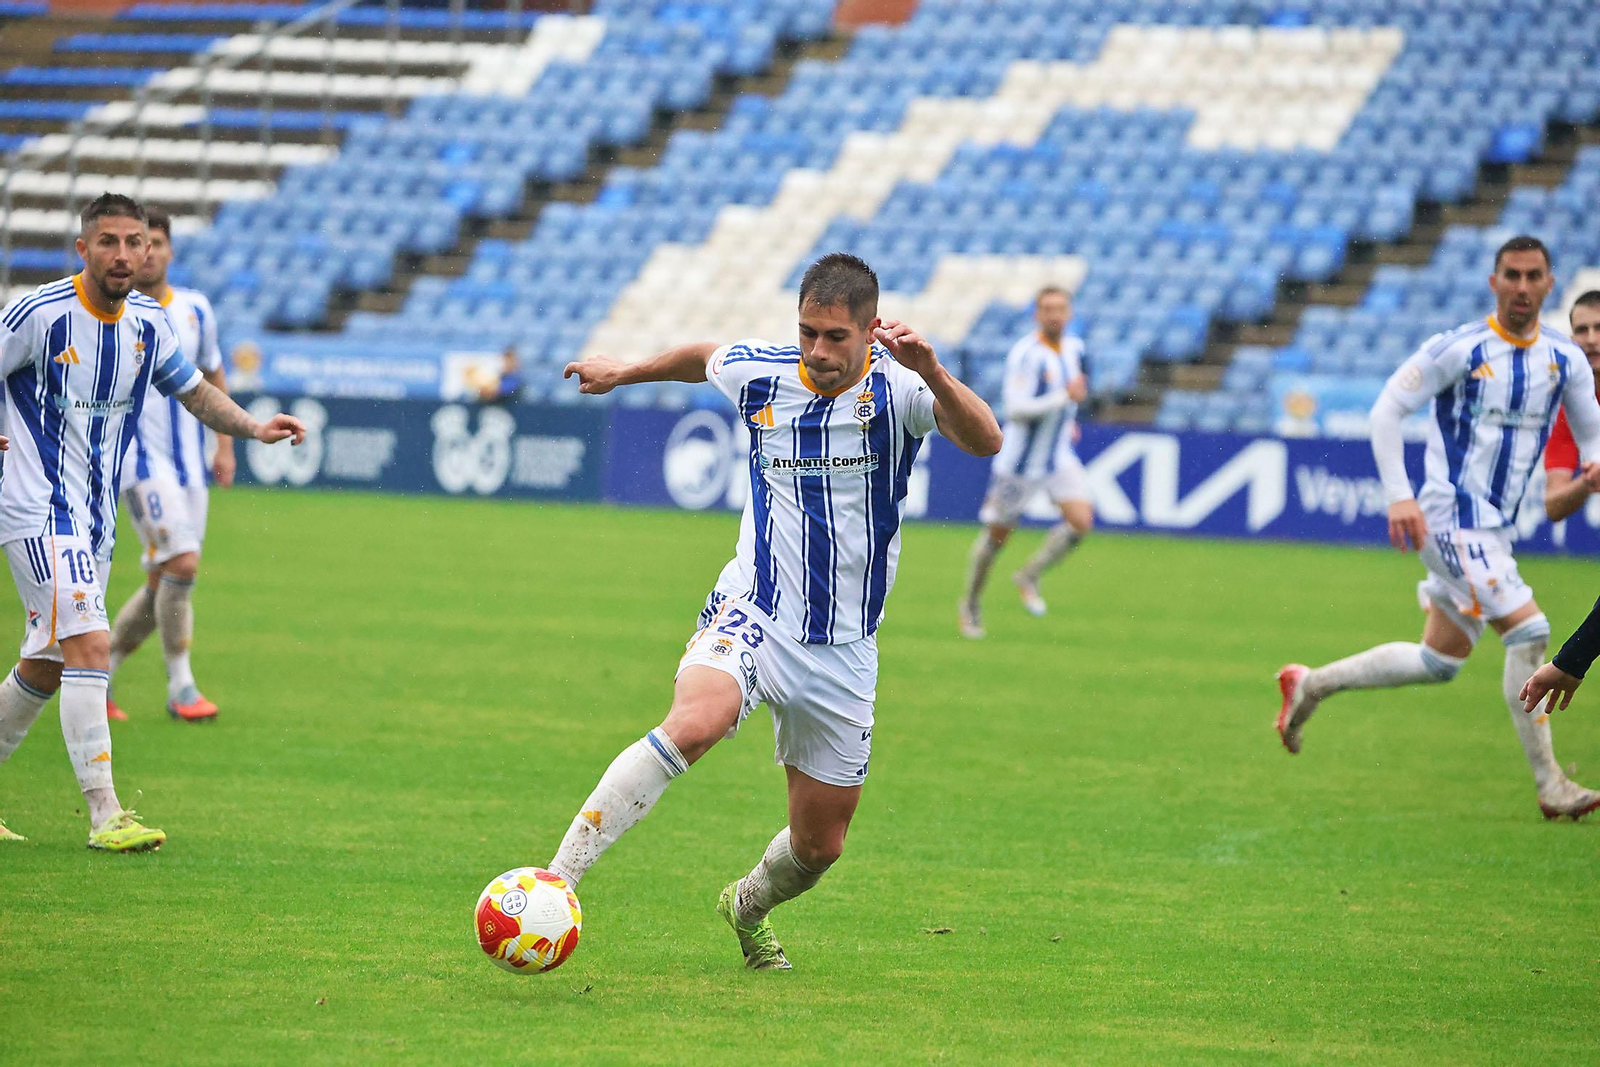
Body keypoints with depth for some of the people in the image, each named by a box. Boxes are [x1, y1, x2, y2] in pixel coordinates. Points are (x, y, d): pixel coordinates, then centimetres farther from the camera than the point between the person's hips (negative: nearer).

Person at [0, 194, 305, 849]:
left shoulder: (148, 323, 5)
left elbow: (193, 389, 17)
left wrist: (253, 428, 3)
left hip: (96, 519, 8)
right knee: (89, 645, -19)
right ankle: (104, 815, -20)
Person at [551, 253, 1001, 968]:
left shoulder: (895, 387, -12)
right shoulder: (758, 373, -3)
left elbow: (985, 441, -30)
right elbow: (701, 357, 21)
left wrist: (932, 372, -45)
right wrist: (626, 372, 33)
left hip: (844, 652, 1)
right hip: (753, 614, -1)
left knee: (820, 843, 10)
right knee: (696, 722, -35)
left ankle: (747, 908, 46)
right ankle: (556, 879, -36)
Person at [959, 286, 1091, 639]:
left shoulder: (1075, 349, 3)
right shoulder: (1025, 354, -20)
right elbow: (1015, 408, -28)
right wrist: (1065, 398, -31)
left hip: (1060, 457, 6)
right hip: (1020, 460, -5)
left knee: (1081, 522, -15)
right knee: (996, 535, 7)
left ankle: (1030, 576, 8)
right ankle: (971, 603, 29)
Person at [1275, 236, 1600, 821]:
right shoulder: (1458, 349, -10)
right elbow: (1386, 410, -6)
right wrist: (1398, 497, -16)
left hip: (1495, 527, 7)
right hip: (1452, 518, -7)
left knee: (1440, 662, 14)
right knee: (1528, 631, -19)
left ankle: (1310, 685, 30)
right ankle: (1549, 784, -13)